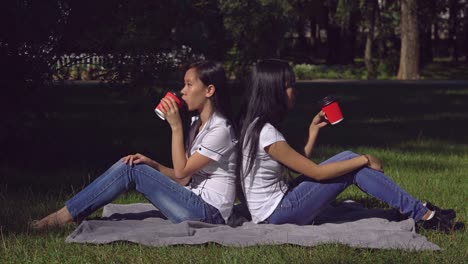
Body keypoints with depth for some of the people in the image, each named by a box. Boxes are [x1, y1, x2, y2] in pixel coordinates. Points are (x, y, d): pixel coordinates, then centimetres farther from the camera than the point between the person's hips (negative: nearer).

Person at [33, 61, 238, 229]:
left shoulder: (220, 129, -13)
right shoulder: (198, 123, 16)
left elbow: (181, 172, -14)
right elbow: (184, 177, 12)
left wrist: (176, 127, -15)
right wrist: (151, 165, -3)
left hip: (209, 211, -9)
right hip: (195, 203, 9)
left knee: (131, 171, -14)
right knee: (128, 165, -2)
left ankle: (63, 217, -11)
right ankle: (67, 214, -5)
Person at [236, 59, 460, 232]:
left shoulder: (258, 125, 9)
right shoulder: (265, 132, -22)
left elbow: (300, 164, 11)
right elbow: (315, 172, -18)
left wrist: (313, 130, 8)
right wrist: (364, 160, -11)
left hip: (278, 204, 9)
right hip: (277, 215, -9)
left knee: (349, 159, 6)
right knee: (354, 165, -11)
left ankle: (419, 212, 7)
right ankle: (423, 215, -4)